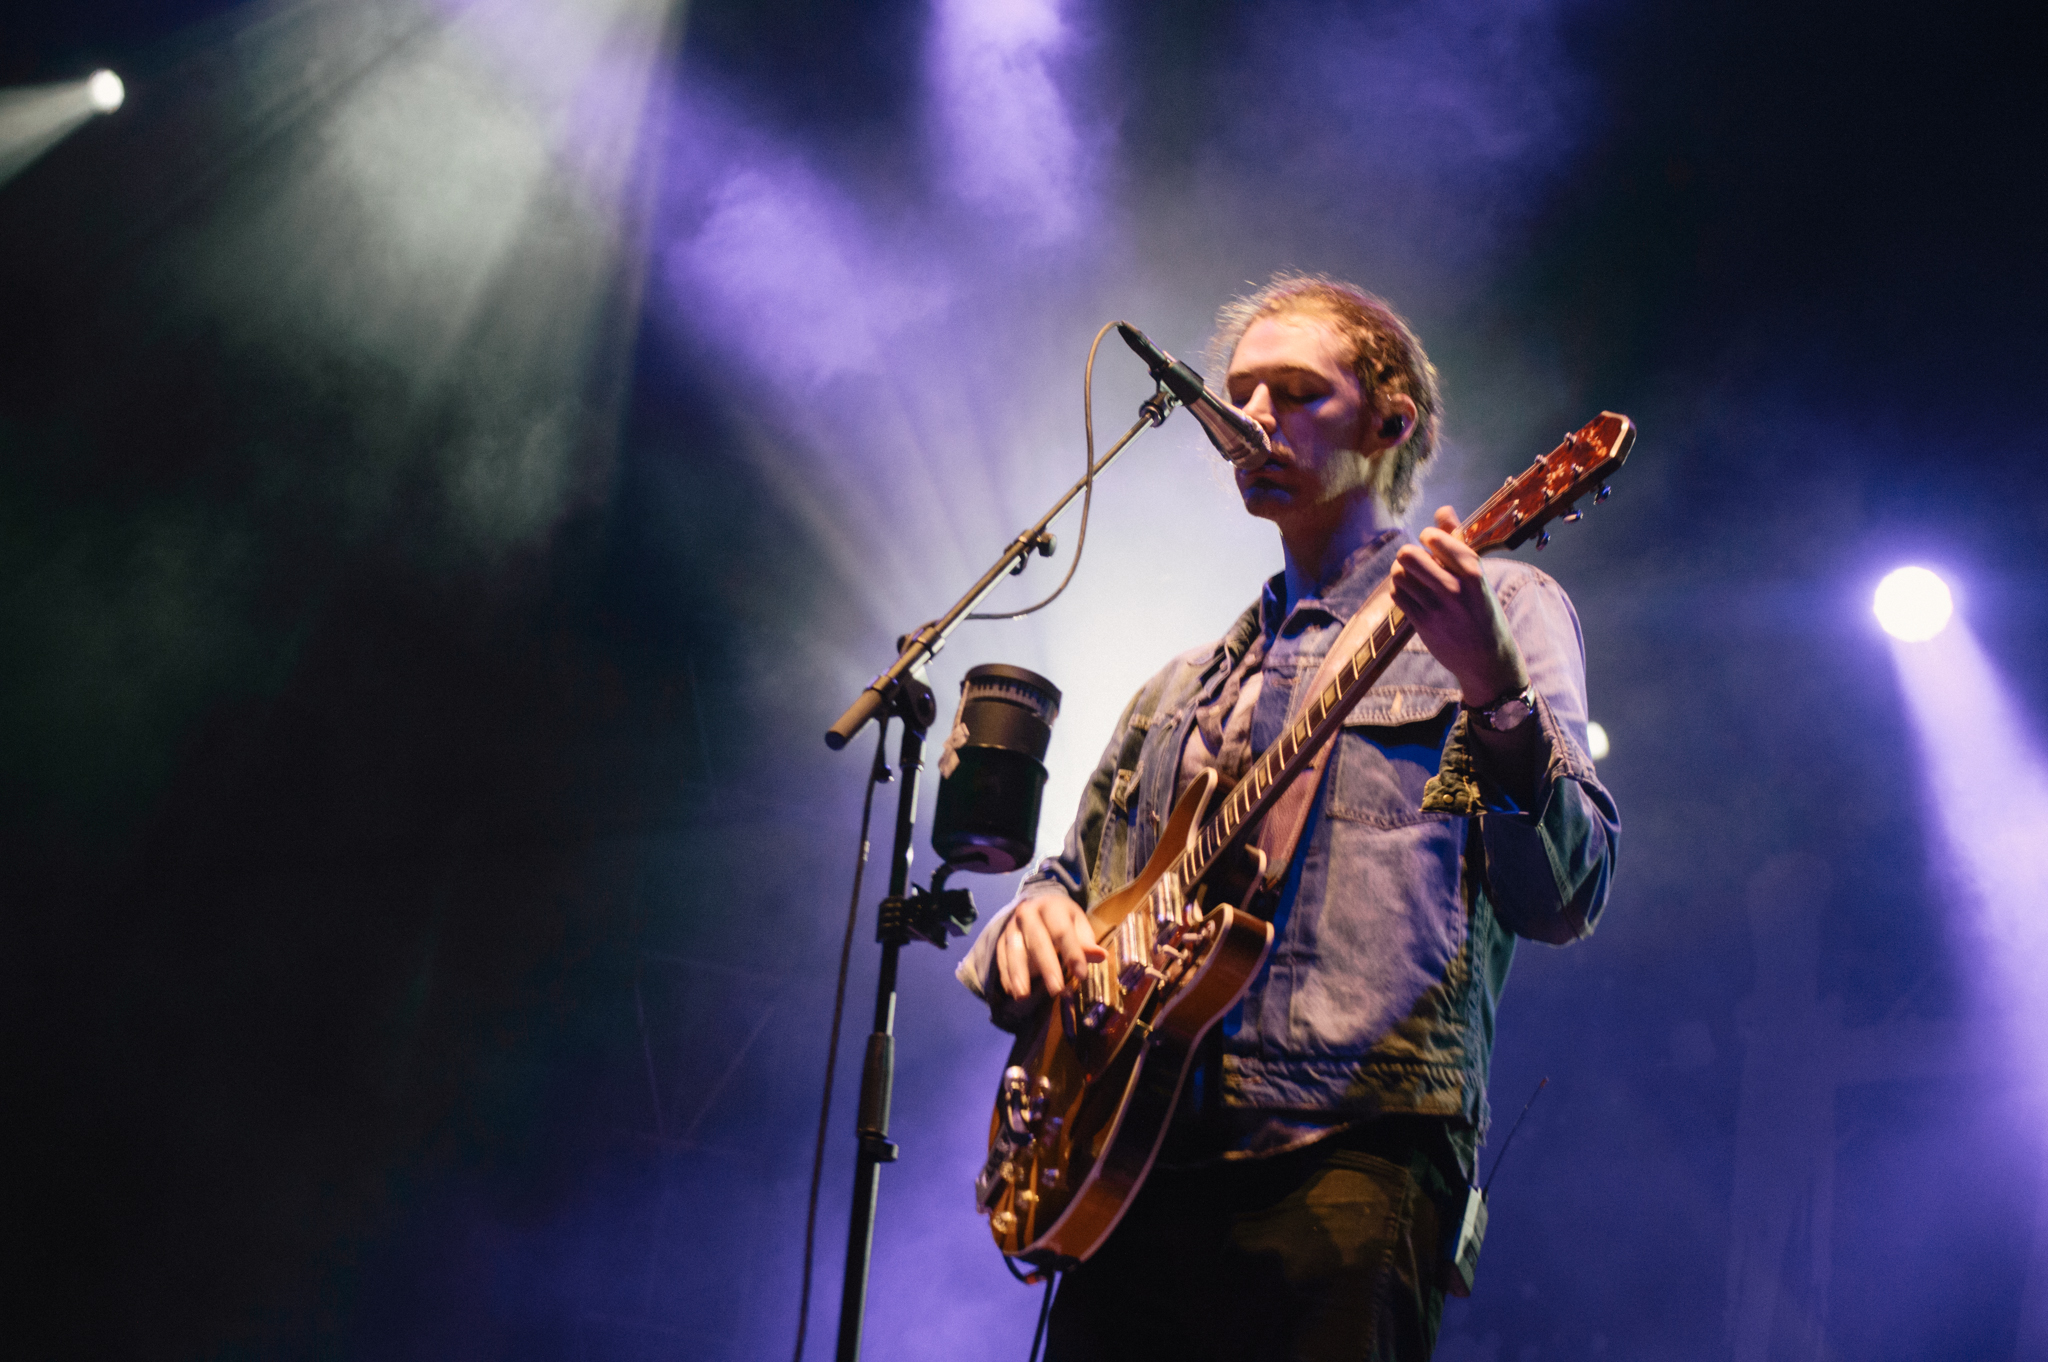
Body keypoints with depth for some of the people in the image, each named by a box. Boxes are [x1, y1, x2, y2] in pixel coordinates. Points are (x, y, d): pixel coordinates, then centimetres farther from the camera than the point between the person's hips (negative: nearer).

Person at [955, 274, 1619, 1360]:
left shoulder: (1497, 609, 7)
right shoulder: (1181, 692, 26)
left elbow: (1560, 902, -5)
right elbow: (1072, 882, 28)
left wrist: (1494, 690, -22)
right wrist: (1029, 926, 4)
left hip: (1344, 1155, -5)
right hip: (1131, 1159, 5)